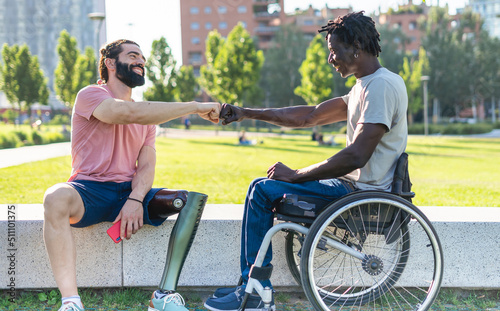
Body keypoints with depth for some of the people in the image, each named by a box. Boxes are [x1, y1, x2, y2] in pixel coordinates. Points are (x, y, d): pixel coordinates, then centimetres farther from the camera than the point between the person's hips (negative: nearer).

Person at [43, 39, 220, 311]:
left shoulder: (148, 115, 17)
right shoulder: (90, 95, -2)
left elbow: (147, 166, 5)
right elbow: (130, 113, -23)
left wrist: (136, 200, -17)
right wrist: (195, 107, -21)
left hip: (130, 191, 5)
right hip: (90, 191, -5)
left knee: (191, 199, -18)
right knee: (56, 198, -38)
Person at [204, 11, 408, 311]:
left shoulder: (383, 86, -18)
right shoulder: (365, 86, 15)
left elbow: (356, 156, -26)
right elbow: (310, 116, 16)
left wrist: (295, 175, -17)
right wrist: (248, 113, 11)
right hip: (355, 183, 10)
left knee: (263, 190, -11)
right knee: (262, 186, 13)